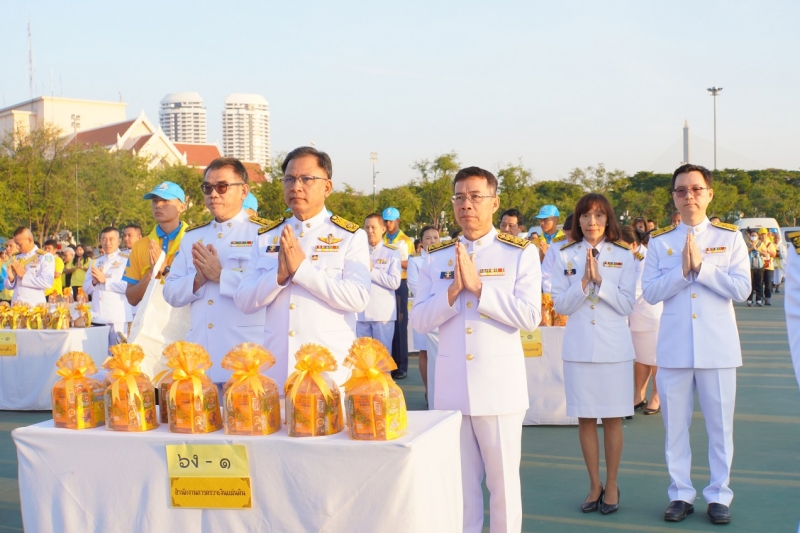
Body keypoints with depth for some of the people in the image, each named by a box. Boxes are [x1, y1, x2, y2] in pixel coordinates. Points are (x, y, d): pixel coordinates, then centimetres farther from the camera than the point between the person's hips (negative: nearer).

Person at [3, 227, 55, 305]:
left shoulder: (45, 257, -3)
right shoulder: (17, 258, 15)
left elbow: (47, 282, -17)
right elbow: (9, 286, 19)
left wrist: (24, 275, -12)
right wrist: (11, 278, -3)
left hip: (35, 305, -5)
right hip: (16, 305, 5)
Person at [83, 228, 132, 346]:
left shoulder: (126, 260, -1)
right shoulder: (96, 262, 20)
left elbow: (128, 286, -15)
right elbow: (86, 288, 18)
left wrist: (105, 280, -10)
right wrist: (94, 282, -4)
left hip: (118, 318, -5)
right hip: (98, 318, 5)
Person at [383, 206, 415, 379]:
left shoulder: (406, 241, 4)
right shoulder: (380, 241, 13)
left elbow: (411, 264, -4)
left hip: (399, 285, -3)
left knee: (399, 324, -2)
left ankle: (401, 366, 2)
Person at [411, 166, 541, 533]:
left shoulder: (521, 253, -3)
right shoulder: (436, 256, 7)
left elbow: (529, 317, -14)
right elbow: (419, 320, 0)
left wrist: (478, 286, -18)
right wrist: (454, 290, -15)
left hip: (500, 383, -3)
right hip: (451, 384, 3)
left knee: (503, 479, 7)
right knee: (459, 481, 12)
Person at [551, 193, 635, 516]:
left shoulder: (623, 256, 1)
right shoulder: (565, 257, 3)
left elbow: (626, 305, -5)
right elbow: (560, 305, -2)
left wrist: (599, 279, -16)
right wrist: (584, 281, -15)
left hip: (614, 347, -1)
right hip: (578, 347, 1)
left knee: (613, 419, 4)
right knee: (585, 419, 7)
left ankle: (611, 485, 18)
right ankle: (594, 485, 20)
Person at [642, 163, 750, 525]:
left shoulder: (729, 237, 3)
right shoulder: (660, 242, 6)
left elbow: (742, 288, -8)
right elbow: (650, 292, -3)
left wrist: (701, 267, -15)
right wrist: (682, 270, -14)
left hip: (717, 346, -1)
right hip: (674, 346, 1)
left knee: (719, 424, 5)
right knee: (675, 423, 7)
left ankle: (718, 495, 18)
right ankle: (681, 494, 18)